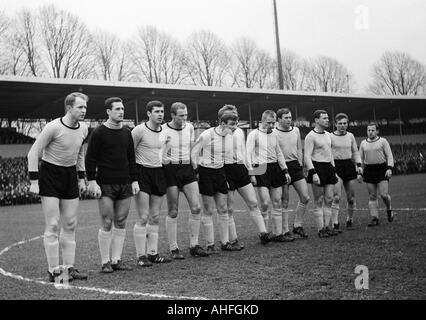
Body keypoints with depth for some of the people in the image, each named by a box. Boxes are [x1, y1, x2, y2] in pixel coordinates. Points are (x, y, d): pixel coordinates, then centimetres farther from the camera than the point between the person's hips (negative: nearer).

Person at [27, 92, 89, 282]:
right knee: (53, 225, -7)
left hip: (70, 175, 7)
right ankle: (53, 271, 0)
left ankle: (69, 268, 15)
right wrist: (34, 181, -15)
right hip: (49, 175, -6)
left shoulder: (83, 129, 3)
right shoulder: (53, 127, -17)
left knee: (70, 225, 7)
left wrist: (81, 178, 16)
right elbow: (33, 153, -12)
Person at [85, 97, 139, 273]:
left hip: (125, 184, 5)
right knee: (107, 223, -5)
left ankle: (116, 260, 13)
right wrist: (92, 182, -11)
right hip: (105, 185, -5)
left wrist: (134, 180, 12)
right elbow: (90, 159, -5)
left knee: (120, 223, 6)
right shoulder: (98, 133, -4)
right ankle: (105, 262, 3)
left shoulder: (127, 133, 13)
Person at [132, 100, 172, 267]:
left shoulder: (164, 132, 9)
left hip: (159, 172, 6)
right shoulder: (139, 130, -10)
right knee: (143, 217, -7)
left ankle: (152, 253, 17)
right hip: (142, 172, -6)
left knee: (155, 217, 9)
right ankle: (141, 256, -1)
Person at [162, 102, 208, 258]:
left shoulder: (190, 127, 8)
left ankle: (194, 245, 9)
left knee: (196, 207, -2)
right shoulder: (163, 130, -8)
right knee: (173, 212, -1)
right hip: (170, 170, -5)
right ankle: (174, 249, 9)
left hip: (187, 169, 5)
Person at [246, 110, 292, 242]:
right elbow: (249, 155, -7)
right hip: (261, 170, -6)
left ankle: (277, 234, 11)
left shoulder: (274, 134, 14)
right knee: (265, 203, -12)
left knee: (277, 203, 5)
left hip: (275, 168, 6)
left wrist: (285, 171, 16)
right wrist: (251, 173, -14)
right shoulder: (254, 134, -4)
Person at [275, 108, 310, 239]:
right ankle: (285, 231, 9)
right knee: (284, 201, 0)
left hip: (295, 166, 5)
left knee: (305, 197, 1)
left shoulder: (296, 130, 11)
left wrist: (300, 165, 9)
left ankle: (297, 226, 17)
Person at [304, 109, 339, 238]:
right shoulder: (310, 136, -9)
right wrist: (313, 173, -21)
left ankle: (327, 227, 12)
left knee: (329, 200, 6)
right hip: (317, 168, -8)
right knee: (318, 202, -3)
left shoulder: (327, 135, 16)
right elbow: (307, 156, -14)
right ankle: (321, 229, 1)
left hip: (329, 167, 8)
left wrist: (334, 170, 20)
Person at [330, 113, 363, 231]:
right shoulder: (330, 137, -3)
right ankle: (335, 224, -12)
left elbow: (355, 152, 19)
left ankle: (349, 220, 26)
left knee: (351, 198, 7)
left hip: (349, 166, 5)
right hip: (336, 167, -4)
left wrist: (358, 165, 7)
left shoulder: (350, 136, 11)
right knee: (336, 197, -13)